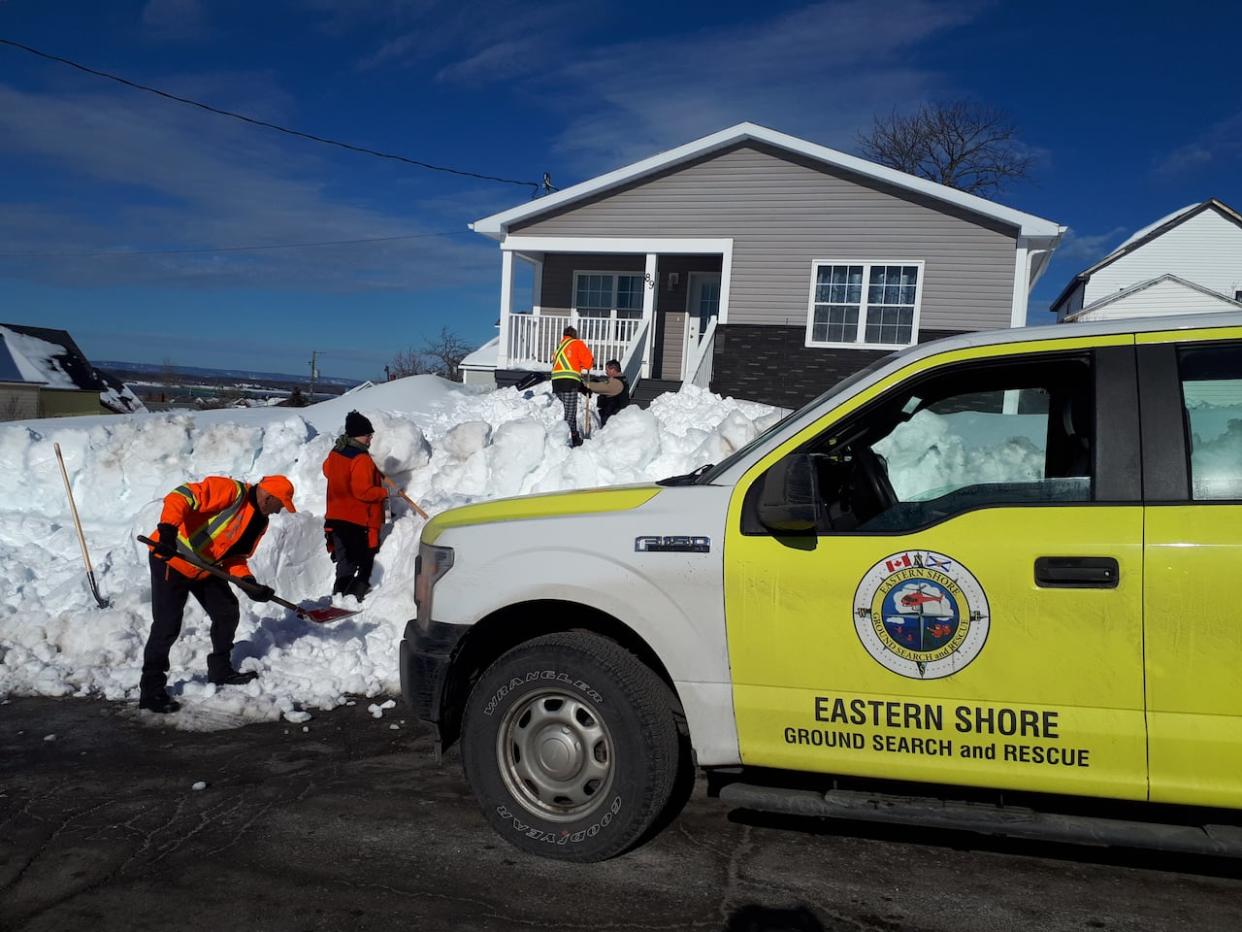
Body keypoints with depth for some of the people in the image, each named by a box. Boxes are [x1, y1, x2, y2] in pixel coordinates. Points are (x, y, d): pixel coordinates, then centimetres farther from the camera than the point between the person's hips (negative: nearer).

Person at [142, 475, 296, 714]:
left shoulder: (260, 522, 6)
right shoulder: (231, 491, -22)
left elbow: (235, 556, 10)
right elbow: (181, 496, -32)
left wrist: (248, 582, -7)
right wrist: (168, 530, -45)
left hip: (205, 568, 9)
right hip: (170, 558, -9)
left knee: (228, 613, 12)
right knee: (167, 627, -8)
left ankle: (220, 670, 29)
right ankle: (150, 691, 4)